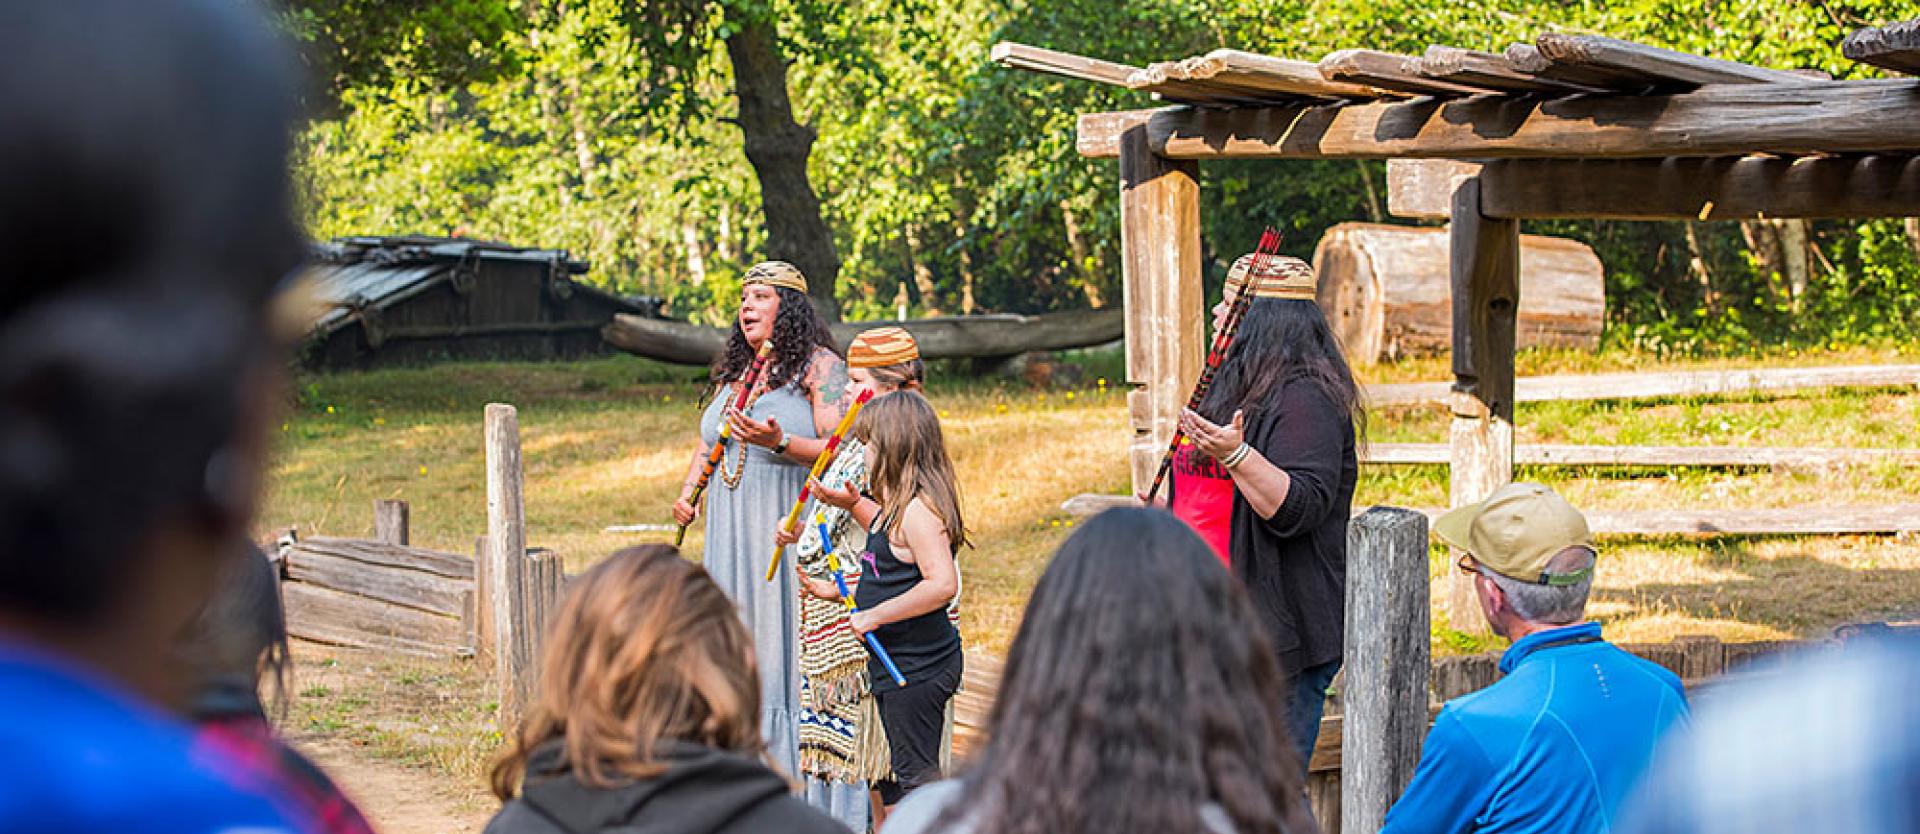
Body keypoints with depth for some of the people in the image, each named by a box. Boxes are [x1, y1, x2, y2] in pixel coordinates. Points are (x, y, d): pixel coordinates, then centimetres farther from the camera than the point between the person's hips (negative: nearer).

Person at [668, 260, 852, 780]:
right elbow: (708, 443, 27)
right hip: (732, 537, 7)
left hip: (789, 532, -7)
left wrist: (777, 442, -28)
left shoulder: (820, 367, -5)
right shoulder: (733, 371, 17)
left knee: (784, 642, -8)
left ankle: (795, 770, -3)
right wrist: (687, 493, 10)